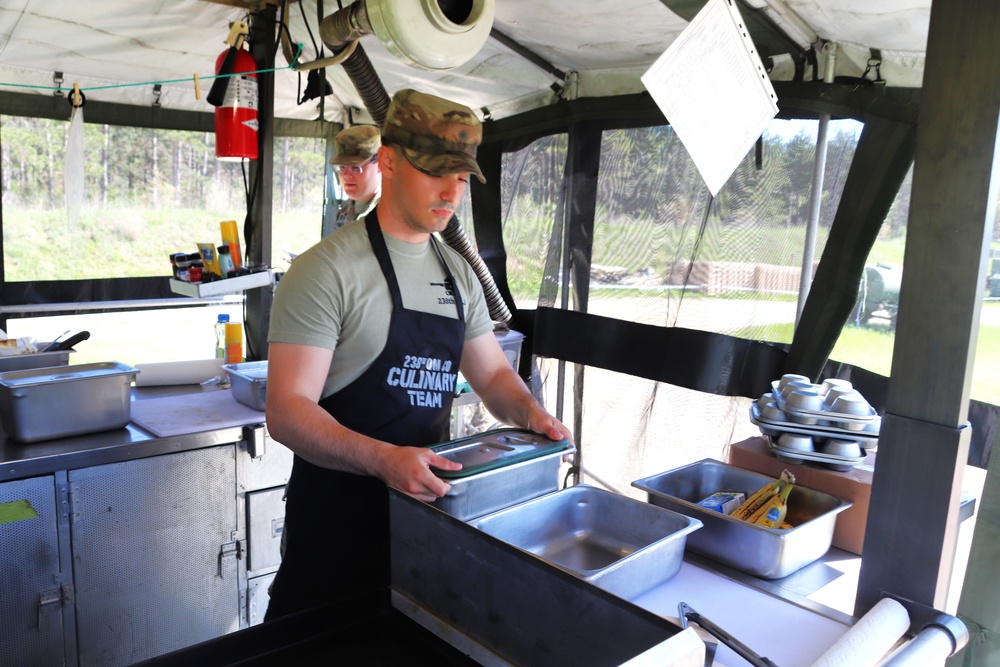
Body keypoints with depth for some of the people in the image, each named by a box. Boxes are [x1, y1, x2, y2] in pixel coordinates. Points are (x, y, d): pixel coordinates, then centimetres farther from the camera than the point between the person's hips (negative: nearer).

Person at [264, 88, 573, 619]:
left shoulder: (460, 274, 8)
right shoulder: (328, 269, -15)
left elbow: (492, 374, 14)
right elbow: (287, 411, -20)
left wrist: (531, 413, -8)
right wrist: (384, 459, -35)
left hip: (426, 500, 6)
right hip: (339, 520, -6)